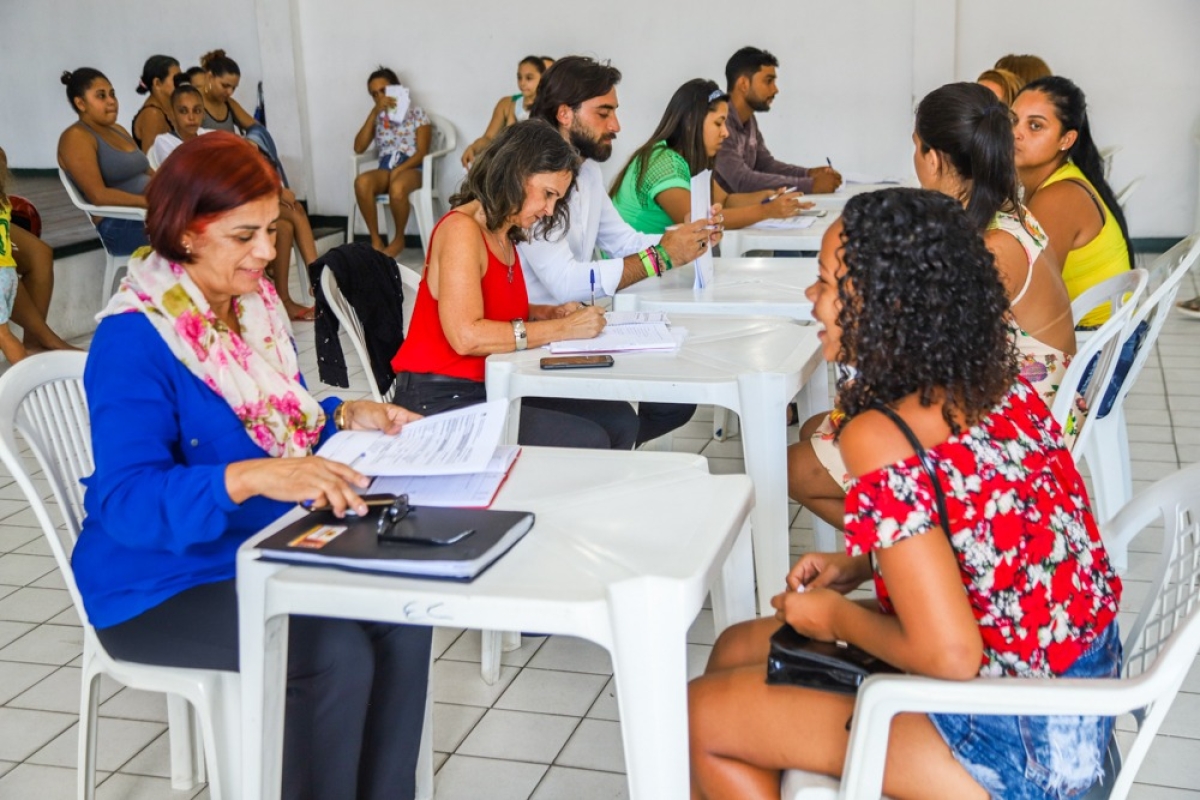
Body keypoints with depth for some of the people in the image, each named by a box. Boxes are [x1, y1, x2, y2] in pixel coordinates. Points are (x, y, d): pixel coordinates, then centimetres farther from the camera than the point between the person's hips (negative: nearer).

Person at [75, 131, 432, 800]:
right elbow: (125, 499, -30)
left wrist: (348, 416, -5)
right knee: (337, 656, -25)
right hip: (164, 579, -7)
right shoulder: (134, 341, -22)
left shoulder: (255, 300, 2)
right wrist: (255, 477, -45)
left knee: (402, 618, -14)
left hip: (267, 548, 7)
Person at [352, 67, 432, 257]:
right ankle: (375, 240, -24)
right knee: (361, 181, -33)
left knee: (397, 187, -40)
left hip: (412, 168, -3)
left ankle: (399, 239, -15)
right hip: (385, 169, 3)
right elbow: (359, 148, 1)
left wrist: (398, 170, -19)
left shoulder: (416, 112, 7)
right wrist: (375, 112, -3)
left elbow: (422, 152, -3)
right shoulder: (377, 117, 17)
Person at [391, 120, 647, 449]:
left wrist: (549, 313, 2)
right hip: (441, 400, -9)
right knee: (588, 441, -21)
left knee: (619, 420, -2)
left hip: (490, 389, 9)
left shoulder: (505, 235, 14)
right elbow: (466, 336, -25)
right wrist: (562, 329, -20)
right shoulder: (461, 229, -14)